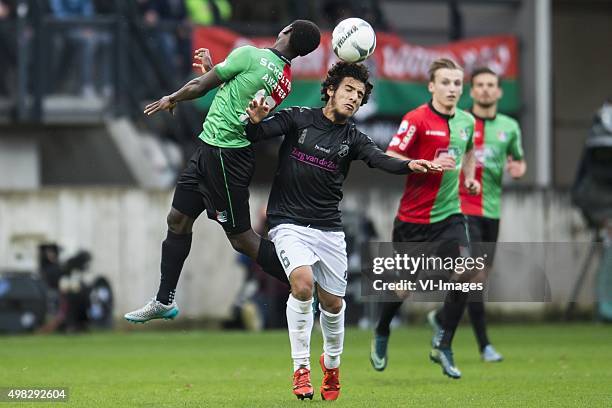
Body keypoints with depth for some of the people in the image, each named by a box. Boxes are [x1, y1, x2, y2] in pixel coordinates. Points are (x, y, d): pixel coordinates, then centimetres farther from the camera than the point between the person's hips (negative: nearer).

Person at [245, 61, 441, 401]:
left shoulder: (352, 139, 4)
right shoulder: (298, 119, 0)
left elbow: (380, 160, -13)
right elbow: (255, 134, -5)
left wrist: (409, 166, -34)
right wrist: (255, 121, -30)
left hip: (329, 229, 3)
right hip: (289, 223, -3)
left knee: (333, 303, 8)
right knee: (303, 281, -26)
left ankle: (331, 363, 37)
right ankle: (301, 367, -14)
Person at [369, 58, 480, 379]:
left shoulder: (466, 121, 7)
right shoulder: (416, 120, -13)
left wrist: (469, 178, 12)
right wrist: (429, 165, -29)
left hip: (449, 215, 4)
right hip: (413, 217, -4)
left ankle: (443, 346, -2)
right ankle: (381, 335, 37)